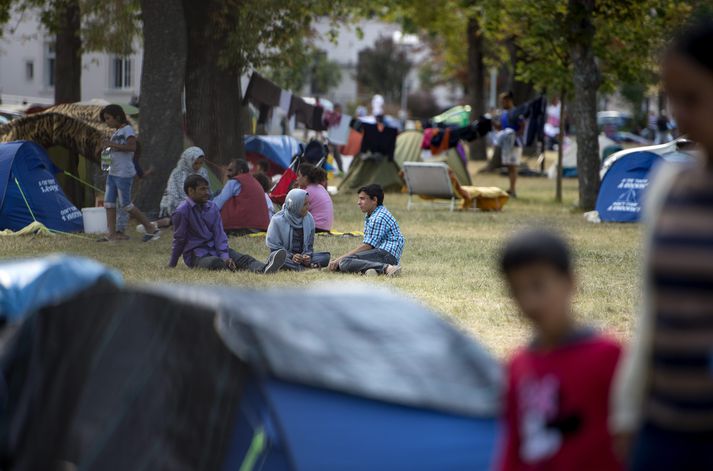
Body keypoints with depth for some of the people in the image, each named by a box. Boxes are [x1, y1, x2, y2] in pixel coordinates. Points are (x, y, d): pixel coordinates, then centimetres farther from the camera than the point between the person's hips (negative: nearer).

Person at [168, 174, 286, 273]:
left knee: (243, 258, -24)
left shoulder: (212, 207, 7)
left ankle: (263, 268, -52)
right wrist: (172, 264, 4)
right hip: (195, 255, -4)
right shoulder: (182, 211, -9)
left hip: (214, 249, 4)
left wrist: (224, 256, -12)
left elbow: (219, 234, 3)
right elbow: (179, 239, -3)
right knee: (215, 262, -36)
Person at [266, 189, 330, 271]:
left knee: (326, 257, -20)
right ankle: (307, 266, -41)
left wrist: (307, 255, -14)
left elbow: (310, 245, 10)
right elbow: (274, 248, -8)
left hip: (302, 257, 4)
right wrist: (291, 256, -25)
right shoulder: (278, 220, -9)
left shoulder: (309, 219, 4)